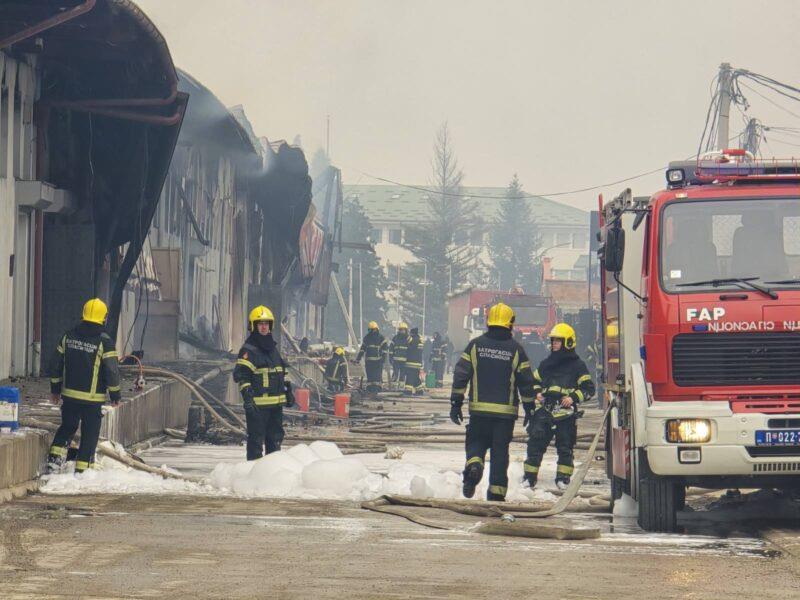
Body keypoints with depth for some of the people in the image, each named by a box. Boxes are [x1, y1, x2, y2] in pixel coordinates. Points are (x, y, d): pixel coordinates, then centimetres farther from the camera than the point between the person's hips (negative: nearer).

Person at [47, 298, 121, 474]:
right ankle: (82, 469, 7)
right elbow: (112, 371, -12)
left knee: (67, 427, 21)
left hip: (69, 395, 4)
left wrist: (55, 389, 20)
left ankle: (55, 457, 7)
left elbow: (56, 364, 10)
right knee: (90, 434, 6)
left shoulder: (69, 336, 3)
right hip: (93, 399, -4)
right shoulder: (104, 341, -13)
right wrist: (115, 395, 0)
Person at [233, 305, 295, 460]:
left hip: (276, 402, 8)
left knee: (275, 436, 13)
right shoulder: (248, 350, -7)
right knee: (256, 438, -5)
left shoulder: (273, 348, 18)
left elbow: (282, 372, 26)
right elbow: (241, 375, -14)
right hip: (257, 404, -8)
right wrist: (247, 396, -22)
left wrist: (288, 391, 22)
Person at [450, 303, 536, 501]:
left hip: (479, 409, 0)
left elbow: (460, 375, -2)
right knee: (500, 450, 8)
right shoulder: (516, 350, -2)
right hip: (506, 410, 0)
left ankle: (473, 466, -18)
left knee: (476, 442, 14)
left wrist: (456, 403, 3)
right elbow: (526, 382, 1)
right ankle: (497, 491, 8)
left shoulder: (475, 345, 0)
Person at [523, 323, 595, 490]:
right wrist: (537, 392, 8)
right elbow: (535, 380, 30)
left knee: (565, 446, 0)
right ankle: (529, 477, 2)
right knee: (535, 443, -2)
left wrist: (573, 398, -13)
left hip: (566, 412, -4)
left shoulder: (577, 365, 3)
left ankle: (563, 478, 8)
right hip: (544, 410, 4)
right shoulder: (546, 364, 18)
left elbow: (589, 388, 0)